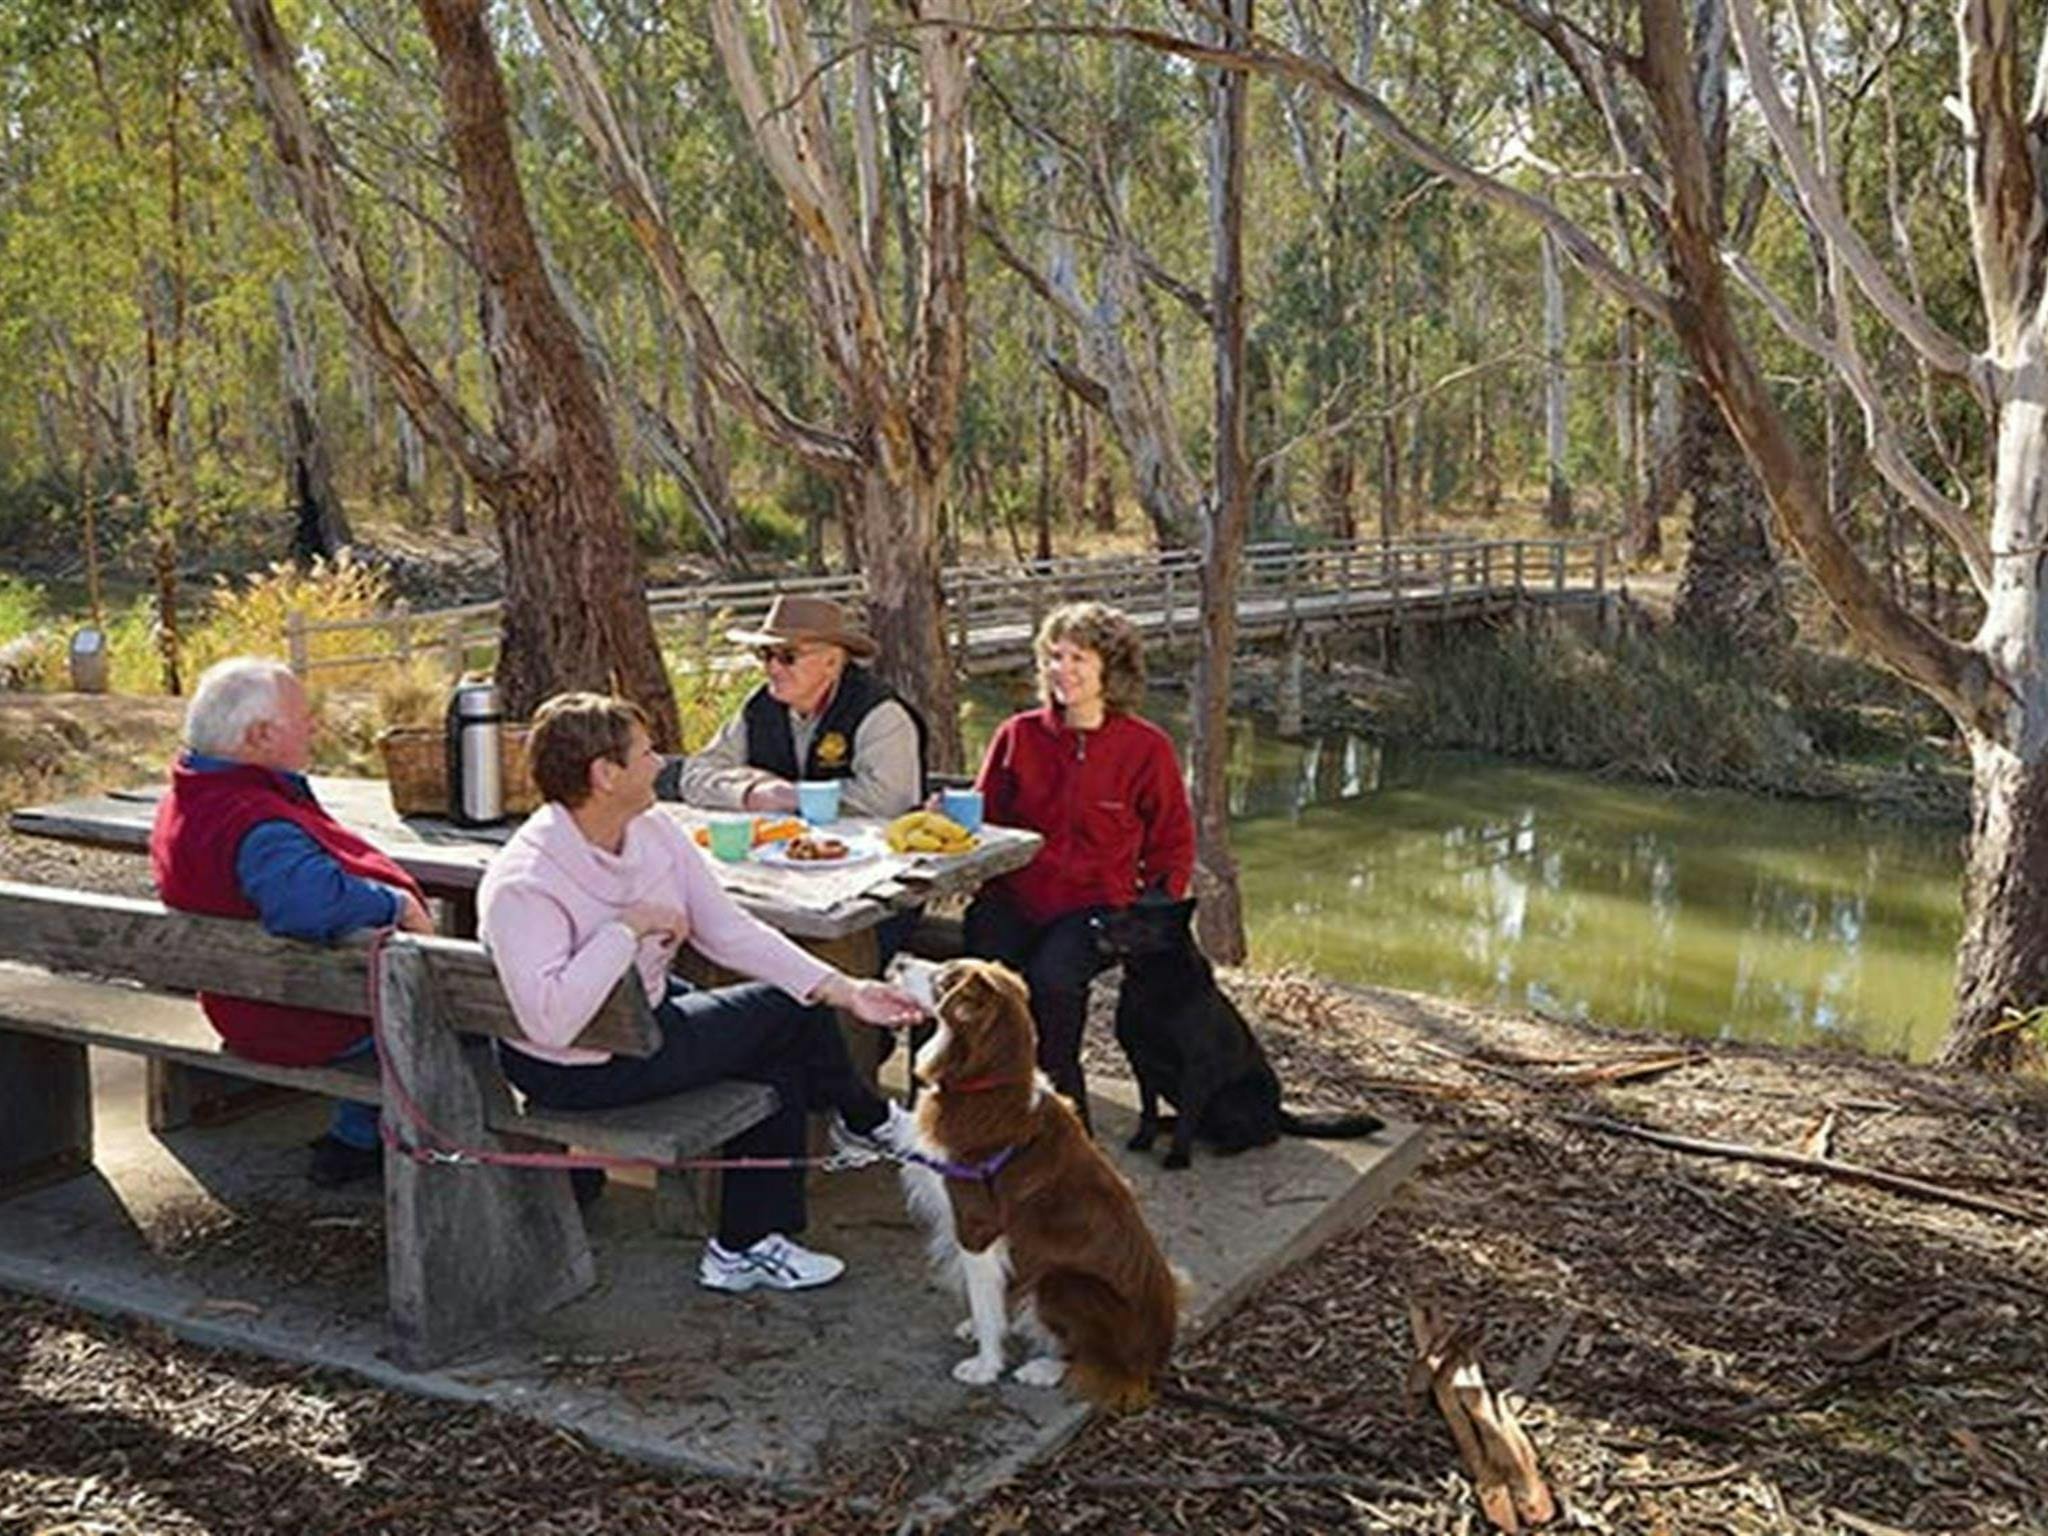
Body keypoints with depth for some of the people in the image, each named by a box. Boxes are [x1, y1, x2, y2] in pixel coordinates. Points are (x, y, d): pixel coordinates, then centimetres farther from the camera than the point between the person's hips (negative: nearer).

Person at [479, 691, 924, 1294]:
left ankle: (746, 1247, 11)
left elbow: (730, 931, -4)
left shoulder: (653, 832, -5)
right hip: (579, 1072, -8)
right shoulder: (521, 886, -30)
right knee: (787, 1013, -6)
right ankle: (864, 1120, 25)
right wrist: (627, 928, -33)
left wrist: (843, 990, -12)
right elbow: (550, 1022, -40)